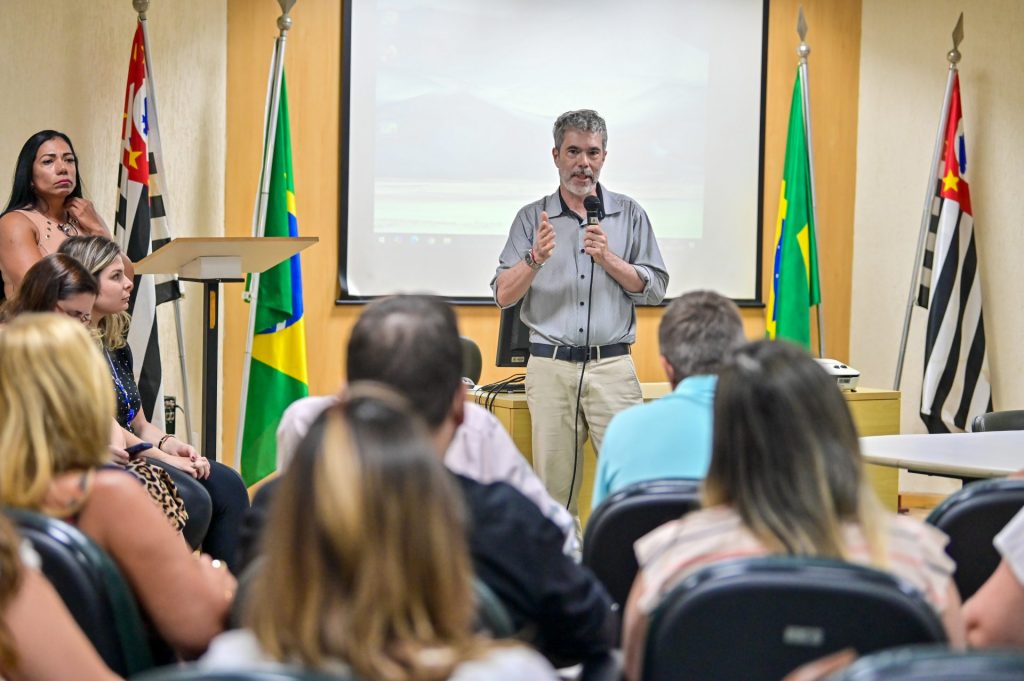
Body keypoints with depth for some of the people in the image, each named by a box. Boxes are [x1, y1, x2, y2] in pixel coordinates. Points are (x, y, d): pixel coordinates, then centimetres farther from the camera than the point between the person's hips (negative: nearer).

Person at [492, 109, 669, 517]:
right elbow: (503, 295, 2)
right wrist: (536, 259, -15)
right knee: (554, 486, 0)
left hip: (612, 366, 0)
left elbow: (654, 290, 4)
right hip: (550, 367, 0)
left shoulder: (629, 214, 10)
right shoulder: (532, 218, 9)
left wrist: (608, 259, -9)